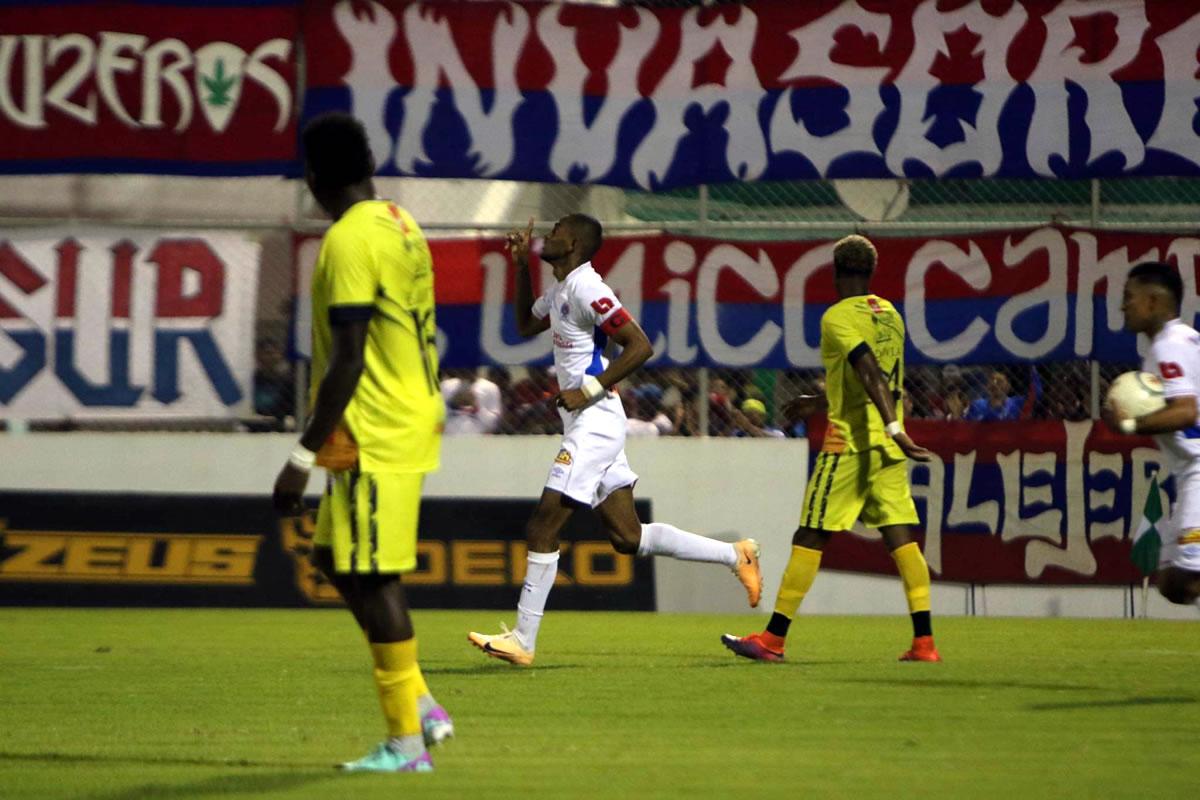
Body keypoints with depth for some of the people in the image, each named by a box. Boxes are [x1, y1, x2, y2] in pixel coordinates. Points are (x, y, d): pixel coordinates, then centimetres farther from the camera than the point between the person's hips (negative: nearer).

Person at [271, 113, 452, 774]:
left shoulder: (350, 241, -16)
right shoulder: (403, 226, 12)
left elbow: (347, 360, -21)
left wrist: (304, 456, -19)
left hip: (375, 439, -10)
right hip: (413, 418, 10)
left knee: (372, 577, -5)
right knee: (335, 556, 16)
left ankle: (407, 742, -2)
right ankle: (419, 706, 14)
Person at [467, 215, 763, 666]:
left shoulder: (586, 289, -14)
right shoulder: (559, 291, 16)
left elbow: (640, 346, -19)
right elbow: (525, 326, 34)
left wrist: (590, 389, -19)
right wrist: (521, 266, 23)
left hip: (595, 422, -10)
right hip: (586, 424, 10)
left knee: (542, 529, -9)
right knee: (628, 537, 9)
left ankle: (523, 641, -6)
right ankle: (735, 556, 14)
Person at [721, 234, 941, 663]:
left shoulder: (838, 317, -9)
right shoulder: (890, 315, 14)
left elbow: (870, 372, -23)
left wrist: (894, 428, -32)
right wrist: (822, 402, 37)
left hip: (849, 443, -6)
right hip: (888, 448, 7)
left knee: (810, 538, -1)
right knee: (901, 538, 2)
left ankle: (773, 639, 2)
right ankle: (924, 641, -7)